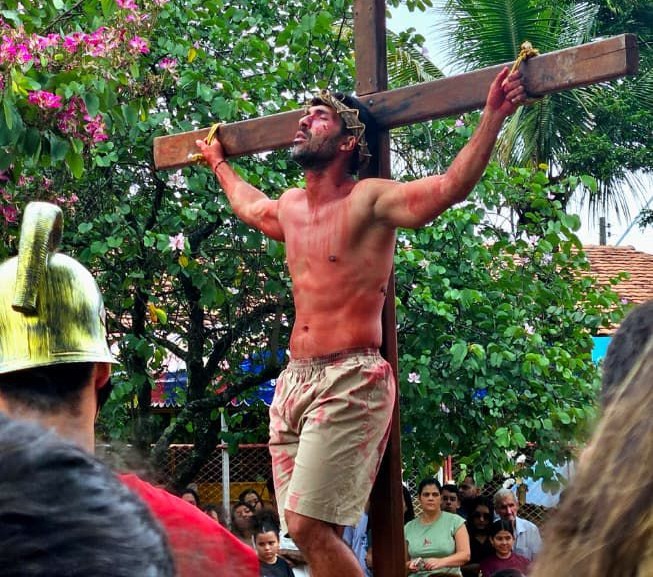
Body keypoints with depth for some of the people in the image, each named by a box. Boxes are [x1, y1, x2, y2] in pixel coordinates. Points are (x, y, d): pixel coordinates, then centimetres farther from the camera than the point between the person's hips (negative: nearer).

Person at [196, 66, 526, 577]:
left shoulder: (371, 201, -5)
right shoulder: (289, 208, 16)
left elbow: (451, 186, -18)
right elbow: (249, 205, 41)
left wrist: (494, 115, -24)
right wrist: (219, 163, 54)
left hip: (350, 381, -7)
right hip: (294, 380, 7)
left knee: (309, 525, -16)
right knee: (307, 530, 4)